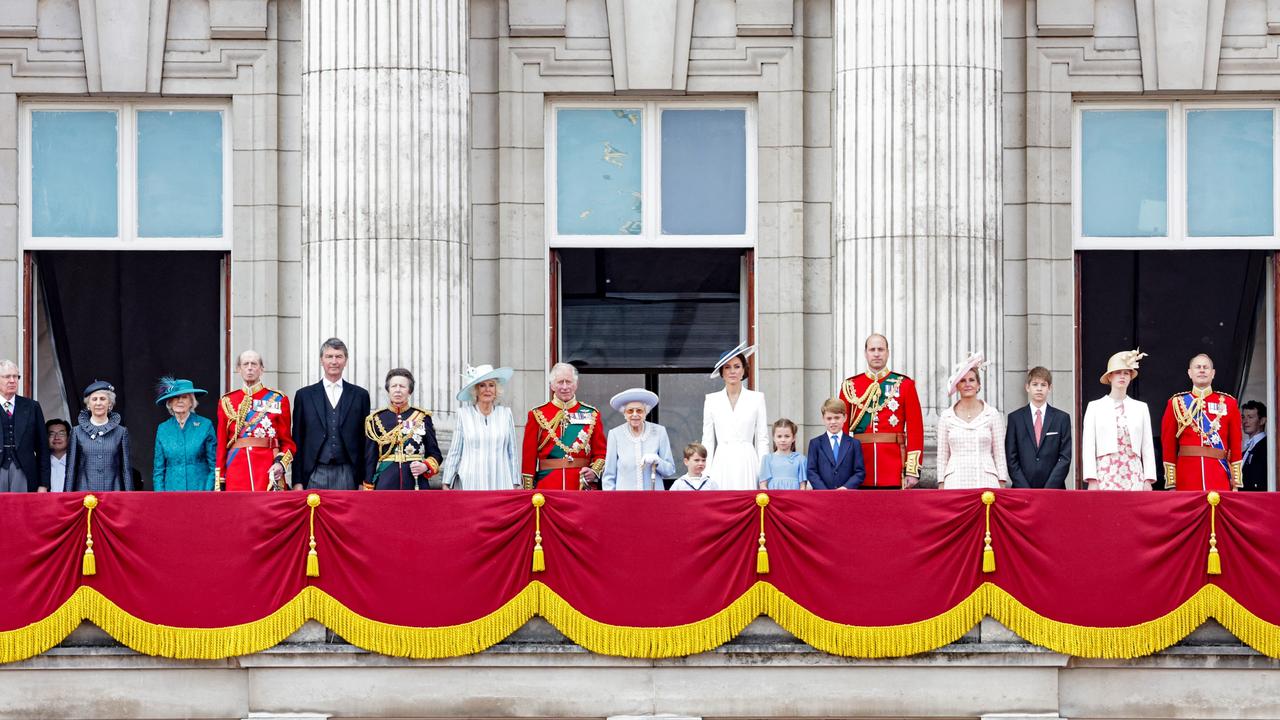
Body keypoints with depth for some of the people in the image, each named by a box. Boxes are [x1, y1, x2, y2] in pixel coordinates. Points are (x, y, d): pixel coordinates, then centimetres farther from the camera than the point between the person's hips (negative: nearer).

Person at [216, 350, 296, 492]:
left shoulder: (278, 399, 7)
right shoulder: (227, 401, 11)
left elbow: (287, 442, 8)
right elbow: (221, 444, 10)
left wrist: (281, 463, -12)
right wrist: (219, 483, 3)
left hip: (269, 472, -1)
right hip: (236, 472, 1)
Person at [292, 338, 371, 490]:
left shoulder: (360, 395, 10)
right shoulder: (304, 395, 10)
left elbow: (365, 441, 9)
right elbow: (297, 442, 8)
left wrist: (364, 481, 3)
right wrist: (297, 481, 1)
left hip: (347, 476, 0)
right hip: (315, 475, 0)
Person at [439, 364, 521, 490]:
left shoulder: (506, 414, 8)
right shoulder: (464, 414, 4)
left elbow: (512, 452, 12)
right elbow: (454, 452, 6)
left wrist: (515, 484, 10)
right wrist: (446, 484, 4)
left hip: (500, 484, 1)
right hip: (470, 484, -1)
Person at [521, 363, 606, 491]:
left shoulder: (591, 414, 9)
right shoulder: (538, 415, 5)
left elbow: (601, 452, 10)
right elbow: (529, 456, 5)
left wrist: (595, 471, -10)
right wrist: (528, 493, -1)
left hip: (583, 486, 1)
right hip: (547, 488, -1)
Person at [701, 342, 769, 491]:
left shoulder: (757, 398, 6)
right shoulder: (712, 400, 9)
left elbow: (762, 439, 5)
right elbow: (707, 440, 10)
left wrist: (764, 472, -2)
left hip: (747, 462, -1)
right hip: (722, 462, 1)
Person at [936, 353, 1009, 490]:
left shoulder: (992, 415, 6)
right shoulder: (946, 417, 9)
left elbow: (1000, 453, 7)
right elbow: (942, 455, 11)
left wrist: (1002, 484, 1)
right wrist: (941, 484, 5)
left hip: (985, 481, -1)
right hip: (955, 482, 1)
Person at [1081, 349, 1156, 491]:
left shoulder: (1141, 408, 13)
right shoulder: (1095, 407, 8)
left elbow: (1148, 447, 10)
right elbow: (1088, 446, 3)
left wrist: (1148, 480, 1)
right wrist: (1091, 480, -6)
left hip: (1134, 475, 1)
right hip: (1105, 473, -1)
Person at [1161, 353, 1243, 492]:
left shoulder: (1228, 403, 10)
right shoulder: (1176, 403, 8)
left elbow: (1236, 445, 8)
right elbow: (1168, 444, 6)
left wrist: (1236, 483, 2)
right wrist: (1170, 483, -1)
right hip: (1187, 480, -1)